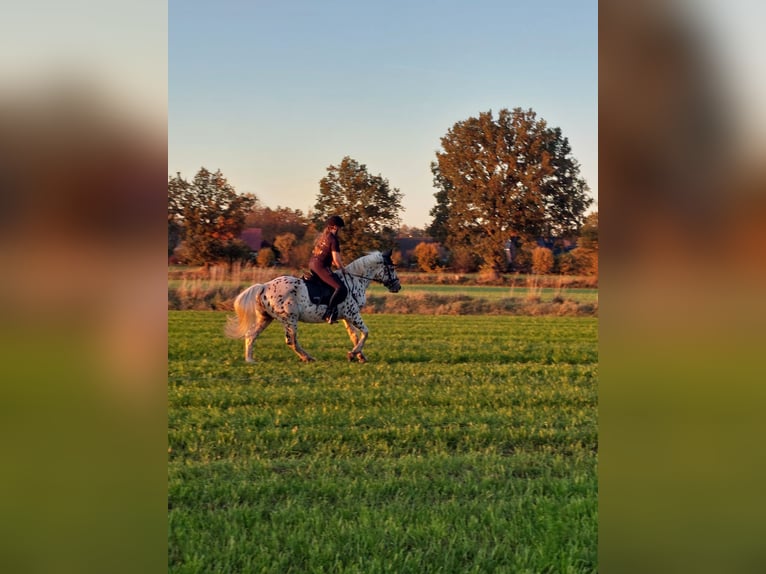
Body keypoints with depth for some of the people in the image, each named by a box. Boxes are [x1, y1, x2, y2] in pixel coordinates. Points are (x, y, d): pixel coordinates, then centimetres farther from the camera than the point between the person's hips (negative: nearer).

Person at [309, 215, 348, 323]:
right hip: (321, 267, -10)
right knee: (341, 288, -18)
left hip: (311, 264, 10)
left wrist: (337, 264, 27)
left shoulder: (320, 236, 16)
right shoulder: (333, 239, -10)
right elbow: (336, 259, -14)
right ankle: (329, 313, -25)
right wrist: (342, 269, 4)